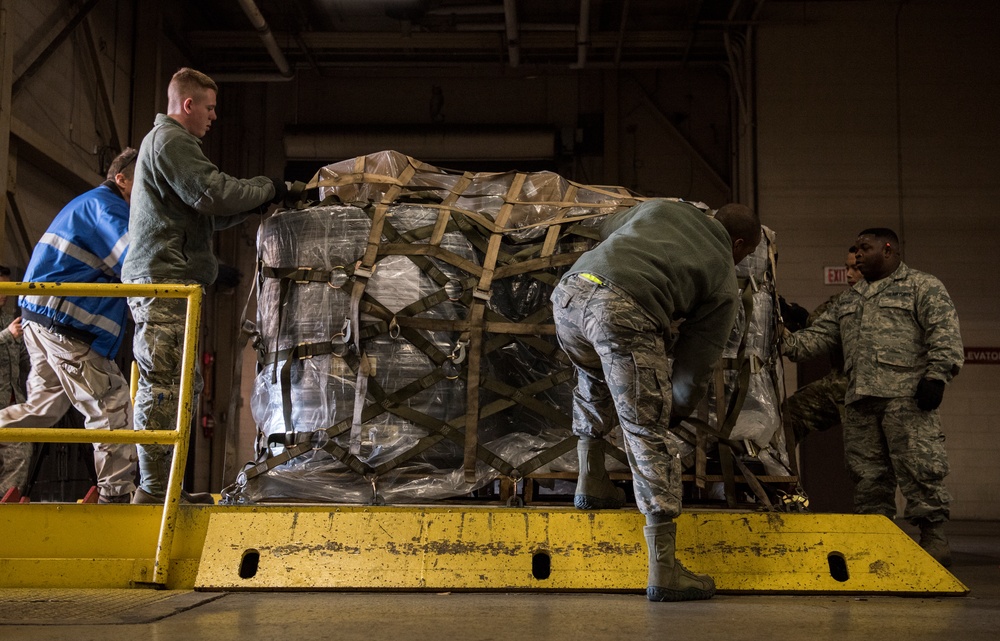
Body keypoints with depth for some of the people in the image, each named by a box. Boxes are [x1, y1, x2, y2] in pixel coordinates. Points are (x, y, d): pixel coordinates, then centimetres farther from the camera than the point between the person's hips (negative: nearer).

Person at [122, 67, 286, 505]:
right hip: (165, 278, -11)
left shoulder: (164, 141, 30)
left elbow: (204, 216, 29)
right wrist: (267, 190, -3)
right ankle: (154, 489, -11)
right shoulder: (170, 141, -5)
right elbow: (211, 193, -17)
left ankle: (163, 485, 15)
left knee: (178, 385, 11)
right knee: (163, 385, -12)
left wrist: (256, 203, 17)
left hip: (163, 280, 11)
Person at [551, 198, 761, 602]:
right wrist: (676, 411, 37)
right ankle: (664, 572, 0)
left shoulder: (663, 208, 33)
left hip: (569, 292, 5)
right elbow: (696, 362, 21)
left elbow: (608, 228, 51)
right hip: (625, 312, -5)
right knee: (649, 434, 1)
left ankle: (591, 482, 37)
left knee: (595, 377, 37)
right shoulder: (724, 280, 22)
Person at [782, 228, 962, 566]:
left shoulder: (923, 287, 7)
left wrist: (936, 374, -16)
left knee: (918, 467, -10)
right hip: (860, 401, 7)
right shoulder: (849, 300, 28)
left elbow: (945, 333, -4)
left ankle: (933, 536, -4)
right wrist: (785, 340, 6)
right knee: (867, 474, 5)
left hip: (906, 397, -6)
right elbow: (818, 336, 21)